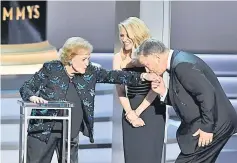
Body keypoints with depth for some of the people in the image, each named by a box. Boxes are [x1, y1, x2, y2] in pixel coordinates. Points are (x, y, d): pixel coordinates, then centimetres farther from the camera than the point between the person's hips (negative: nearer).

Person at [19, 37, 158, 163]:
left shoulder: (90, 72, 0)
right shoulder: (50, 69, -9)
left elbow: (112, 76, -3)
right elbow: (26, 87, -4)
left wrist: (142, 77, -13)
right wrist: (33, 97, -28)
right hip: (44, 130, -4)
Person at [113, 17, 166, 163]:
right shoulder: (119, 58, 7)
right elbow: (120, 89, 3)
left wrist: (138, 111, -9)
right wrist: (129, 113, -9)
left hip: (152, 109, -4)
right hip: (130, 109, 4)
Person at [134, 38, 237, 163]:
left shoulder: (182, 65, -19)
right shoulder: (177, 61, 13)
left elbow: (207, 93, -26)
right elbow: (183, 99, 16)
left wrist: (207, 127, -21)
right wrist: (163, 92, 1)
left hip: (215, 125, -10)